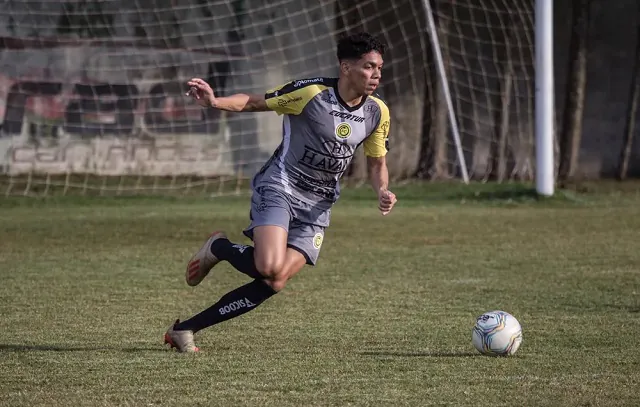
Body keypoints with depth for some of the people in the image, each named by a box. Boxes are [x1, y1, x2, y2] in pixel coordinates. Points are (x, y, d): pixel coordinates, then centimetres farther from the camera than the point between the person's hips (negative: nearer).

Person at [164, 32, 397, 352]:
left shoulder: (377, 113, 1)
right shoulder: (312, 92, -15)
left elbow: (376, 162, 15)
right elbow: (254, 102, -7)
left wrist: (382, 191, -6)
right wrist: (215, 102, -26)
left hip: (317, 206, 5)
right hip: (279, 187, -5)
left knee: (274, 284, -10)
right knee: (270, 267, -30)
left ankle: (184, 329, 0)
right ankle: (218, 247, 5)